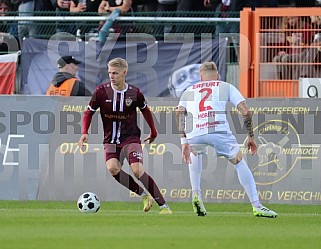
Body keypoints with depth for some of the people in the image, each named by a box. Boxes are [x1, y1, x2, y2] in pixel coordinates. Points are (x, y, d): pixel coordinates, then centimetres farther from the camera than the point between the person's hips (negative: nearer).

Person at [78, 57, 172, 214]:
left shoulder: (134, 93, -5)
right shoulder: (102, 91, -6)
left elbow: (145, 110, 15)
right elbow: (89, 113, 3)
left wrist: (153, 132, 24)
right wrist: (85, 133, -12)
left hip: (131, 138, -2)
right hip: (110, 140, 2)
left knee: (138, 170, -21)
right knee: (112, 168, -25)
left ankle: (164, 206, -14)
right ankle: (144, 195, -7)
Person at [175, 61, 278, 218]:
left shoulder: (189, 90, 32)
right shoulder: (226, 87, 27)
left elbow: (179, 113, 16)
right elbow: (245, 111, 16)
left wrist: (184, 141, 15)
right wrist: (251, 136, 24)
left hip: (193, 133, 2)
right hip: (218, 129, -2)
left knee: (195, 153, 37)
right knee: (239, 163, 18)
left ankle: (196, 196, 22)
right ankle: (257, 206, 11)